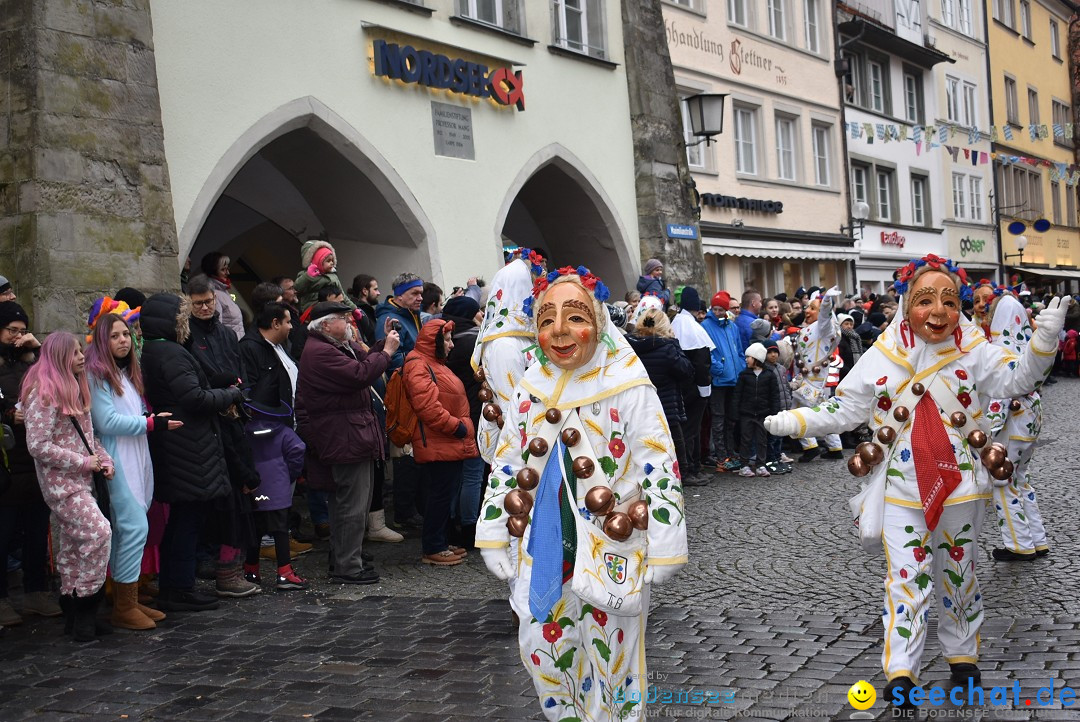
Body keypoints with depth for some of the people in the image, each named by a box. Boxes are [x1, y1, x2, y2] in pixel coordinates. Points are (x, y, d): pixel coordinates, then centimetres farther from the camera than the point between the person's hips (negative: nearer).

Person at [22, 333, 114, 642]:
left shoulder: (75, 388, 13)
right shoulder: (43, 394, -14)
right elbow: (38, 445, -18)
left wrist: (103, 458, 2)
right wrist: (83, 463, -15)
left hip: (80, 480, 8)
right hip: (60, 482, -8)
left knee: (72, 546, 11)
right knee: (98, 532, -17)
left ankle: (76, 614, 17)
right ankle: (86, 605, -7)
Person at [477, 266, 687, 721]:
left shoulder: (628, 389, -13)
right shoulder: (528, 392, 2)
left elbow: (659, 472, -12)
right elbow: (505, 469, 11)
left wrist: (662, 553, -12)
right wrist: (494, 539, 10)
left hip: (610, 554, -5)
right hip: (542, 554, 5)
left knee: (610, 659, 8)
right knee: (542, 653, 15)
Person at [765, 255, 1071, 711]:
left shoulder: (974, 351, -4)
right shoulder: (881, 357, -5)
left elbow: (1018, 379, -12)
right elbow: (843, 411, 0)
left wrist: (1043, 340, -26)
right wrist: (796, 421, -11)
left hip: (960, 485, 1)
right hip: (902, 489, -1)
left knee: (960, 574, 17)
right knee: (907, 579, -2)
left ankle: (962, 656, 36)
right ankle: (900, 673, 5)